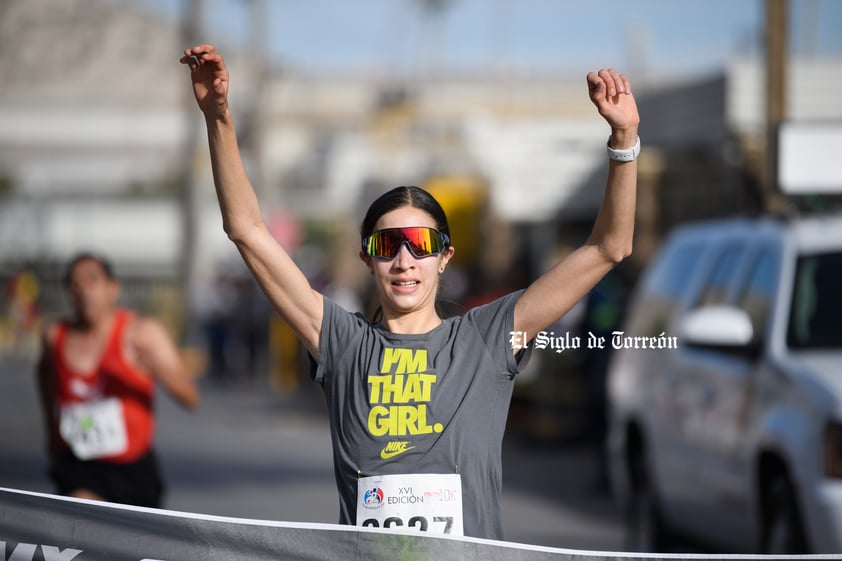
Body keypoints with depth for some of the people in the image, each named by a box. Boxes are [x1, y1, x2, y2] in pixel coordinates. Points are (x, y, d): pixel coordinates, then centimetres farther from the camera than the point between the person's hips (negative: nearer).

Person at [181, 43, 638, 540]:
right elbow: (248, 230, 9)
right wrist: (218, 118, 2)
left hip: (473, 552, 0)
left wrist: (625, 137, -1)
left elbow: (608, 249, 8)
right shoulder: (344, 344, 11)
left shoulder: (486, 339, 9)